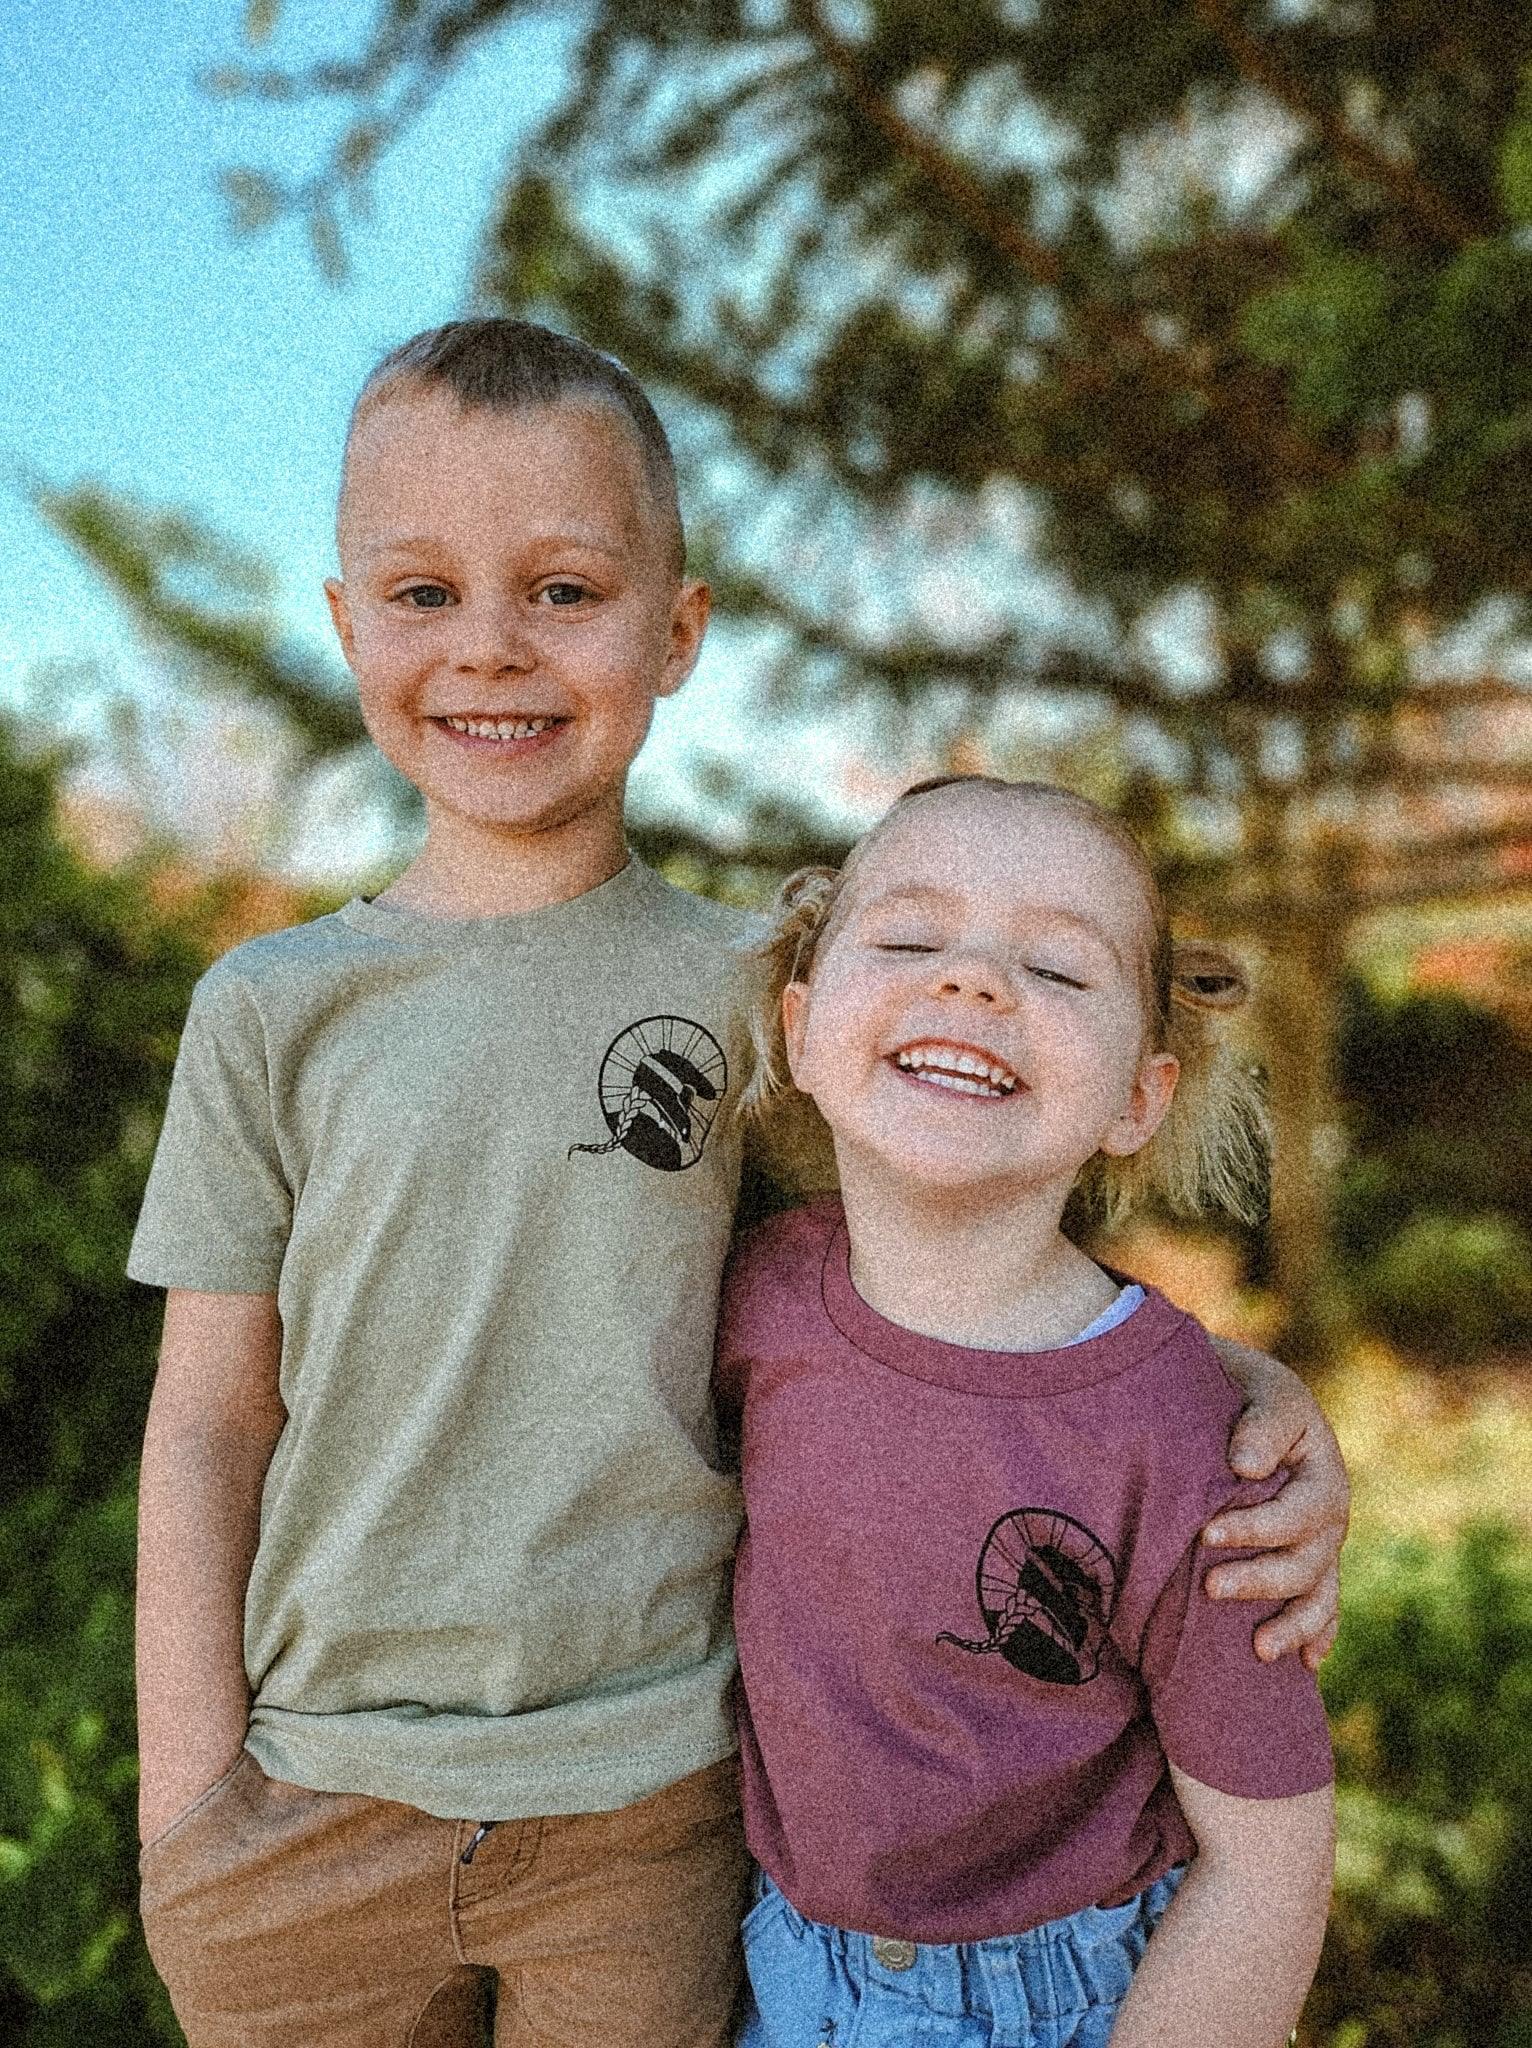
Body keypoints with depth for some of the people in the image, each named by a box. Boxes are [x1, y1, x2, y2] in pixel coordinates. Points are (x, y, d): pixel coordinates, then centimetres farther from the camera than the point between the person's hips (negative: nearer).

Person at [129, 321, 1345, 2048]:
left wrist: (1251, 1390, -14)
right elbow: (209, 1422, 0)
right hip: (316, 1800, 1)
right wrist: (186, 1804, -2)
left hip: (649, 1794, 0)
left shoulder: (757, 994, -4)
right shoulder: (274, 1009, -3)